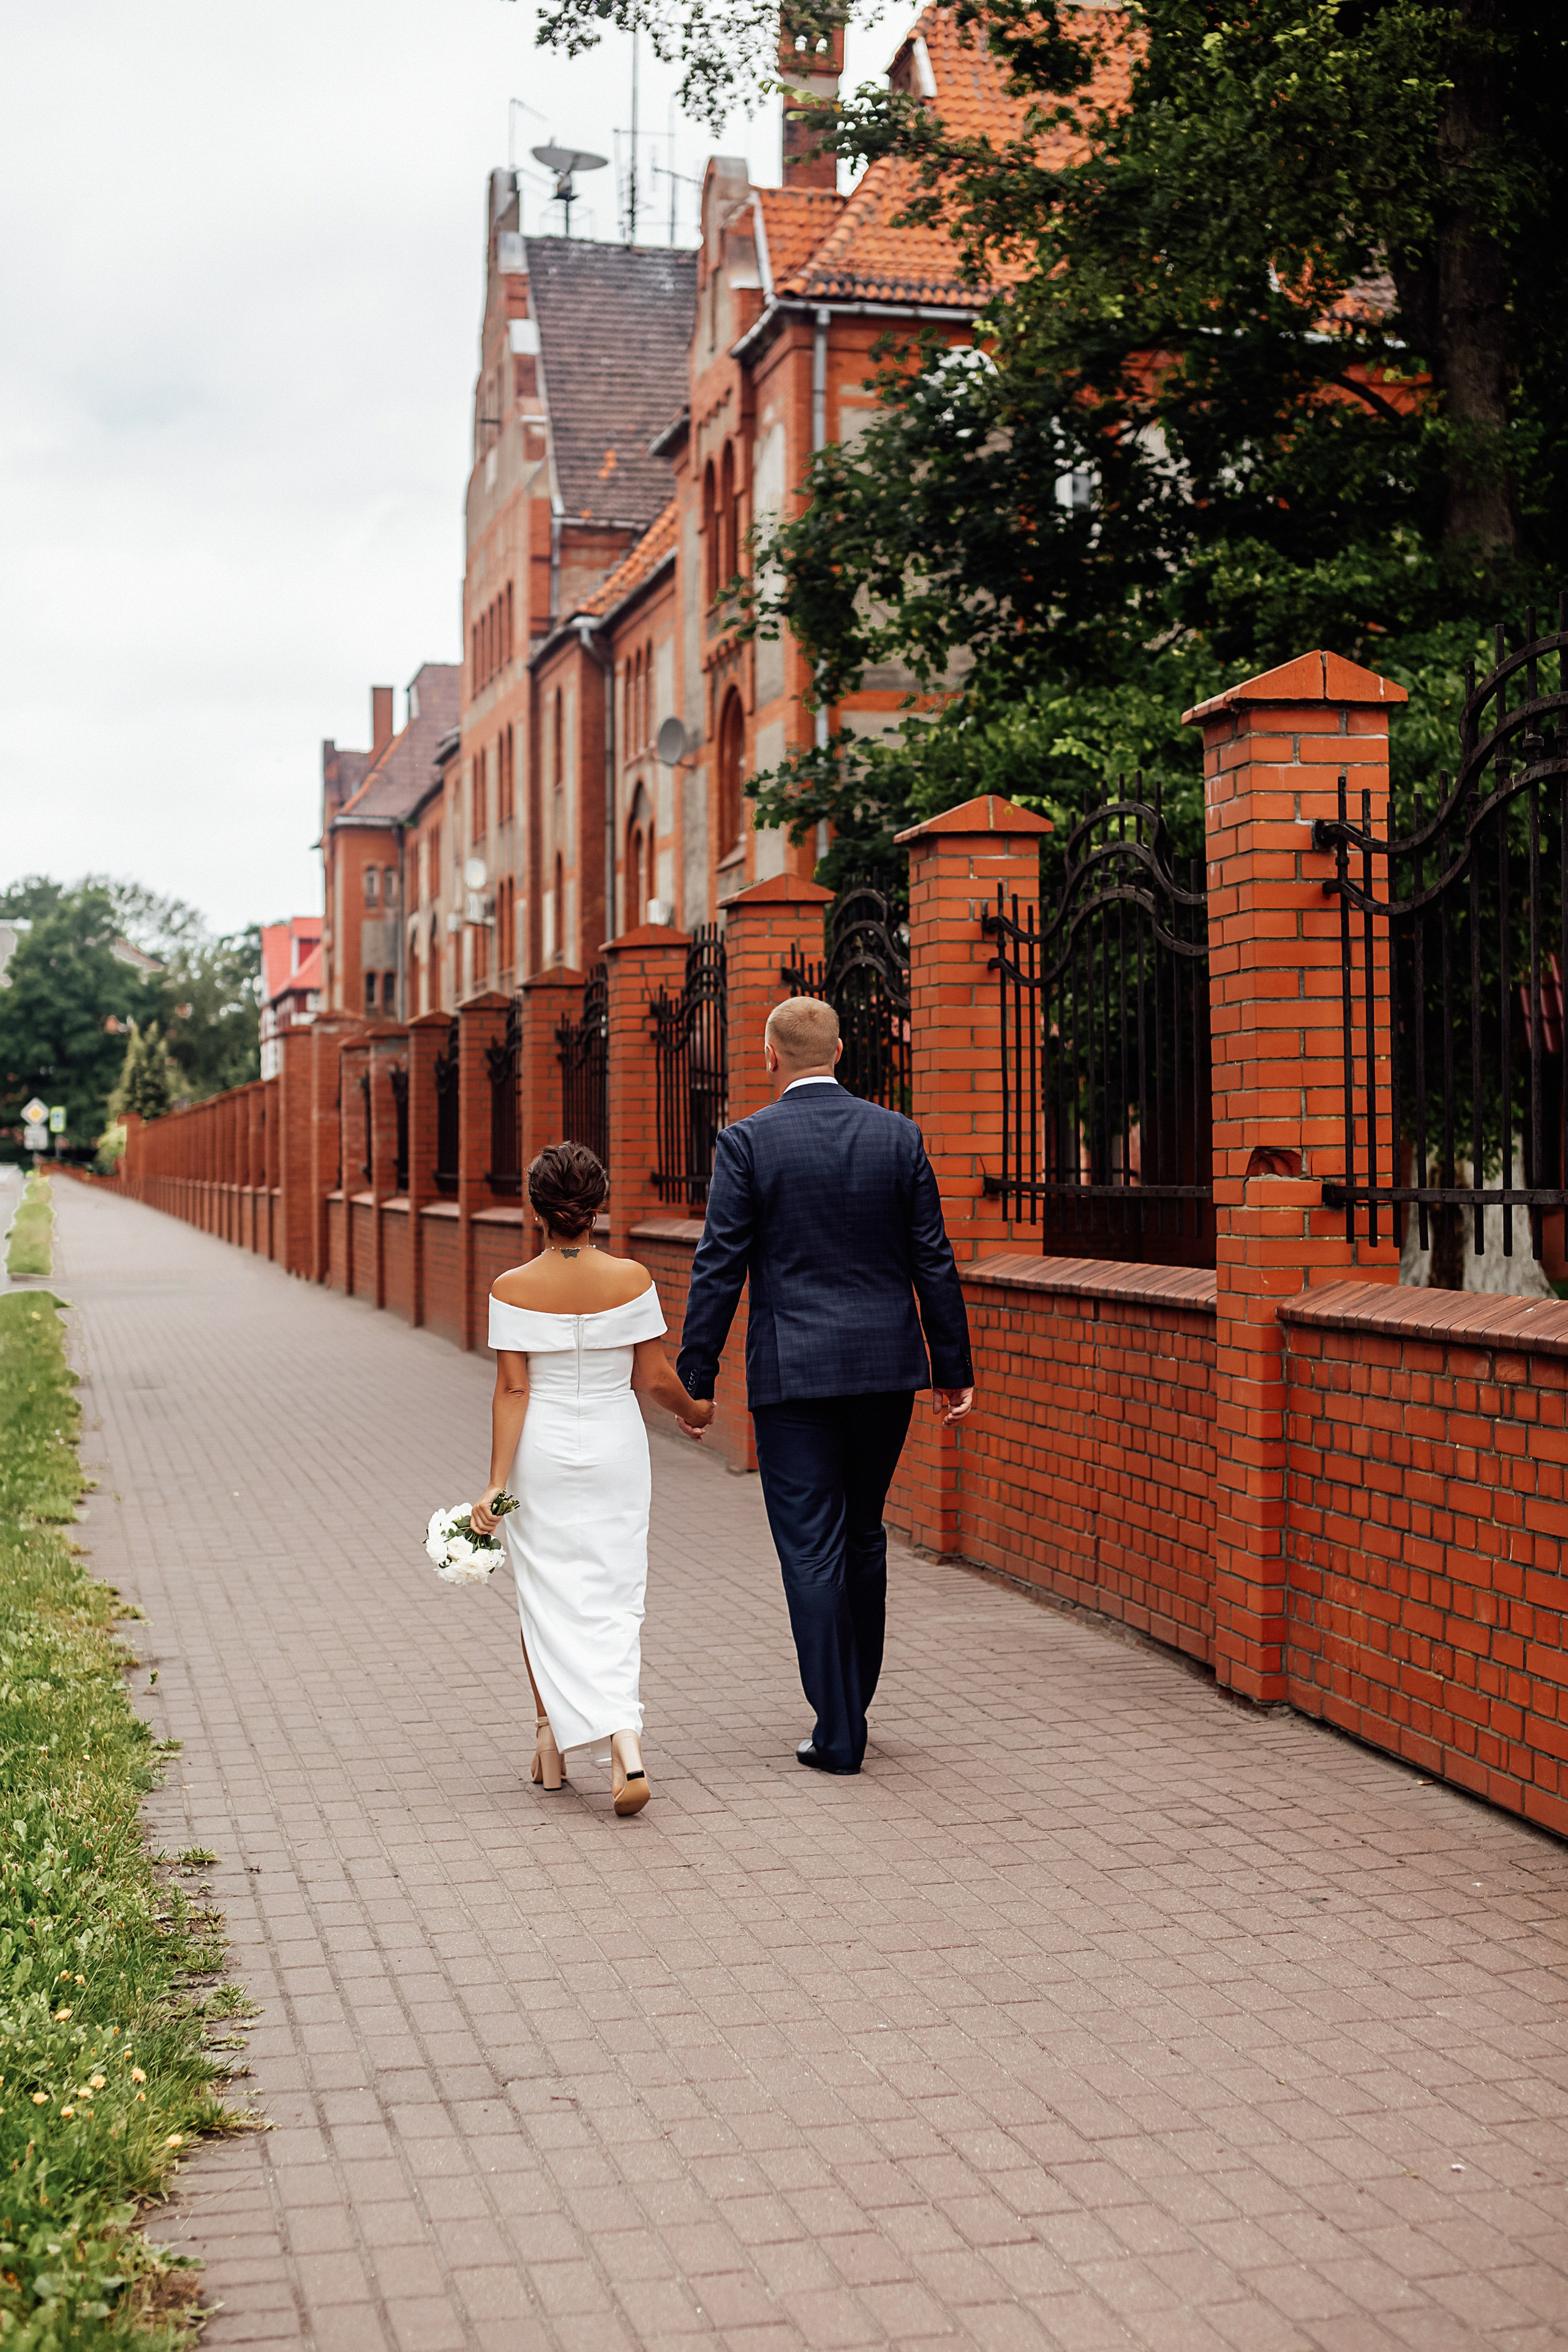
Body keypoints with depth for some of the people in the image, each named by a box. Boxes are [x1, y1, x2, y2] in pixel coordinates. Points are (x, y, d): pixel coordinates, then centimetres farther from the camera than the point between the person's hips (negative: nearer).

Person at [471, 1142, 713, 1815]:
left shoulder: (513, 1289, -10)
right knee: (614, 1600, 4)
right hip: (615, 1452, 1)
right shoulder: (631, 1279, -8)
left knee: (549, 1600, 12)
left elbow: (513, 1389, -11)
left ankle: (551, 1748, 15)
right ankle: (626, 1748, -12)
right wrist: (693, 1413, 18)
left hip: (541, 1455, -1)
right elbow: (653, 1377, -2)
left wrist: (496, 1485, -9)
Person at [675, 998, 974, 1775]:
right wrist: (954, 1370, 9)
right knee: (863, 1537, 18)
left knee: (812, 1549, 1)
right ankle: (848, 1703, 28)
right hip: (886, 1368, 4)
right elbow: (933, 1261, 3)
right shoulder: (897, 1135, 2)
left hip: (793, 1373, -4)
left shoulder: (748, 1141, -6)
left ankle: (839, 1732, 2)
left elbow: (719, 1268, -8)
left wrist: (696, 1377, -2)